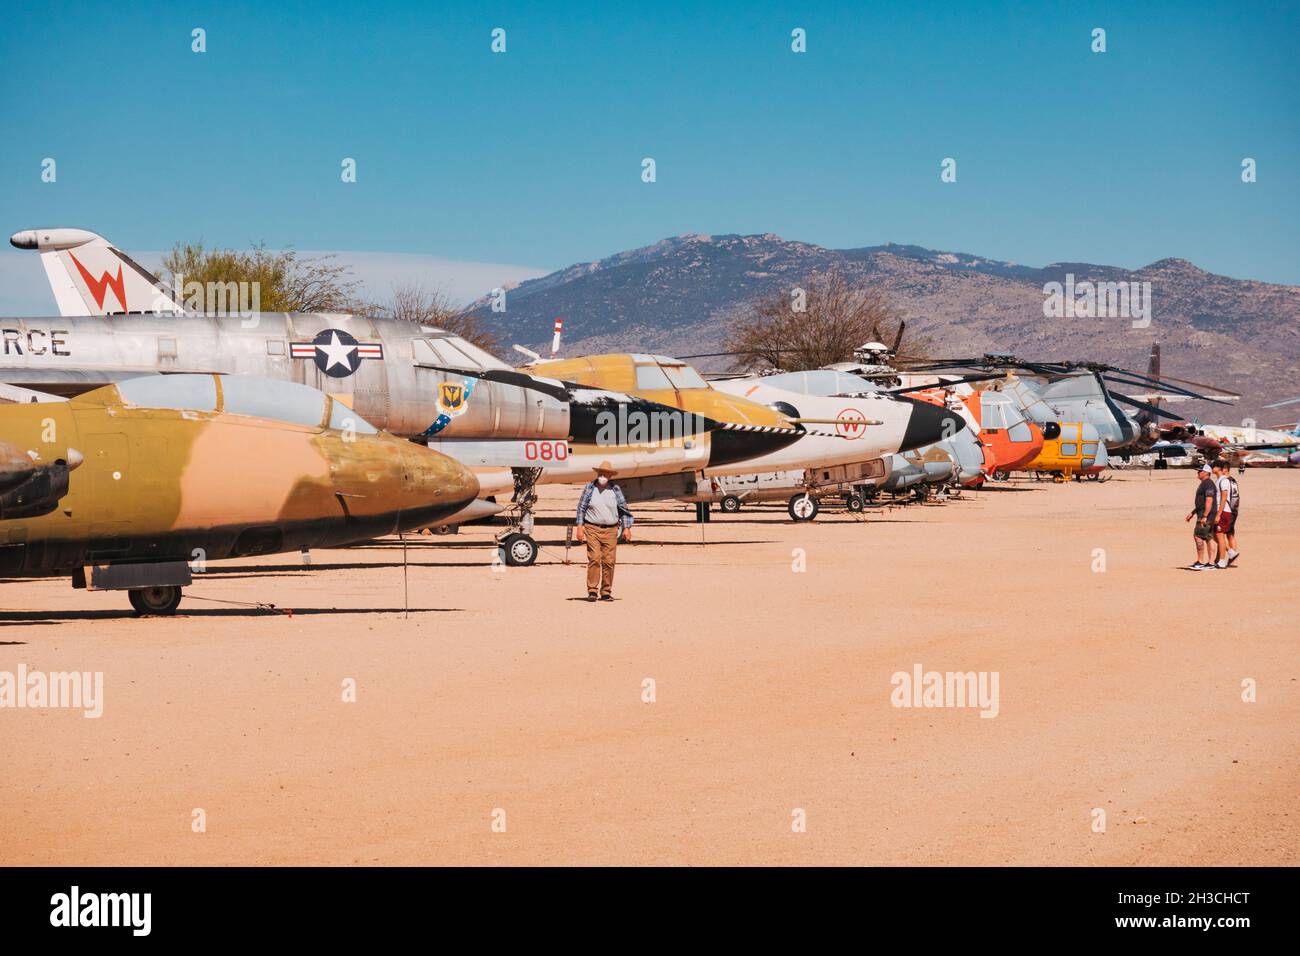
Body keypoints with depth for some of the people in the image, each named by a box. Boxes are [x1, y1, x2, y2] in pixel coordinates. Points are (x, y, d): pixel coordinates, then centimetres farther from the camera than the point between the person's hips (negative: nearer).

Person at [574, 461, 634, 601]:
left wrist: (627, 528, 5)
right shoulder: (589, 488, 6)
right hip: (593, 529, -1)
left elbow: (624, 509, 12)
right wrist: (580, 527, 1)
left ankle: (606, 592, 4)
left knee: (609, 562, -2)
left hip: (610, 530, 1)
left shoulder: (615, 490, 8)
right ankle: (592, 591, -9)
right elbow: (581, 508, 9)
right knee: (594, 559, -11)